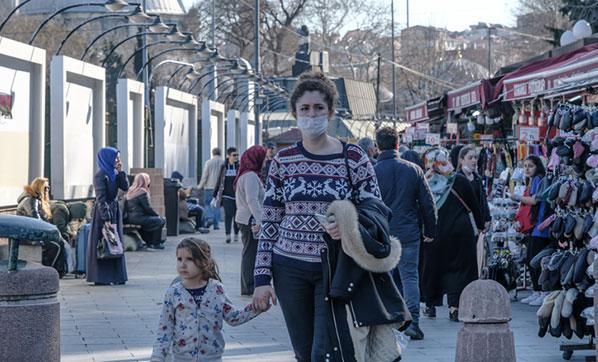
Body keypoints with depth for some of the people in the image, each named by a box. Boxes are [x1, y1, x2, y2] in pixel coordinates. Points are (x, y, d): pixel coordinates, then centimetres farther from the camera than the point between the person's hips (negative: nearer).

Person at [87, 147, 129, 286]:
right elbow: (101, 199, -19)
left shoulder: (114, 174, 10)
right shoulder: (100, 176, -15)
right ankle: (100, 278, 0)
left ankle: (115, 276, 15)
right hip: (102, 212, -8)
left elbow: (125, 187, 4)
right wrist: (107, 219, -22)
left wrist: (120, 171, -2)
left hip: (114, 211, 8)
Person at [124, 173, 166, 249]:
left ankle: (149, 242, 21)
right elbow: (148, 208, -14)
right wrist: (158, 216, 2)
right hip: (139, 219, -9)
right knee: (160, 221, -3)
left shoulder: (130, 191, 13)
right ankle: (156, 244, 1)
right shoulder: (142, 192, -15)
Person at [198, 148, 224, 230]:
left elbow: (204, 176, -4)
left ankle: (210, 218, -14)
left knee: (207, 204, 8)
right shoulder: (224, 162, 2)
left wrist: (200, 186, 6)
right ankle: (216, 224, 4)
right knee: (217, 205, 8)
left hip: (209, 187, -2)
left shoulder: (209, 162, -4)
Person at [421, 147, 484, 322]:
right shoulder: (460, 181, -6)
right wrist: (480, 226, 14)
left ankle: (431, 305, 23)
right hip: (461, 233, -1)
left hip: (434, 234, 1)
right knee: (458, 267, 4)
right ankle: (454, 307, -5)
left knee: (433, 267, 15)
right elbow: (474, 206, 2)